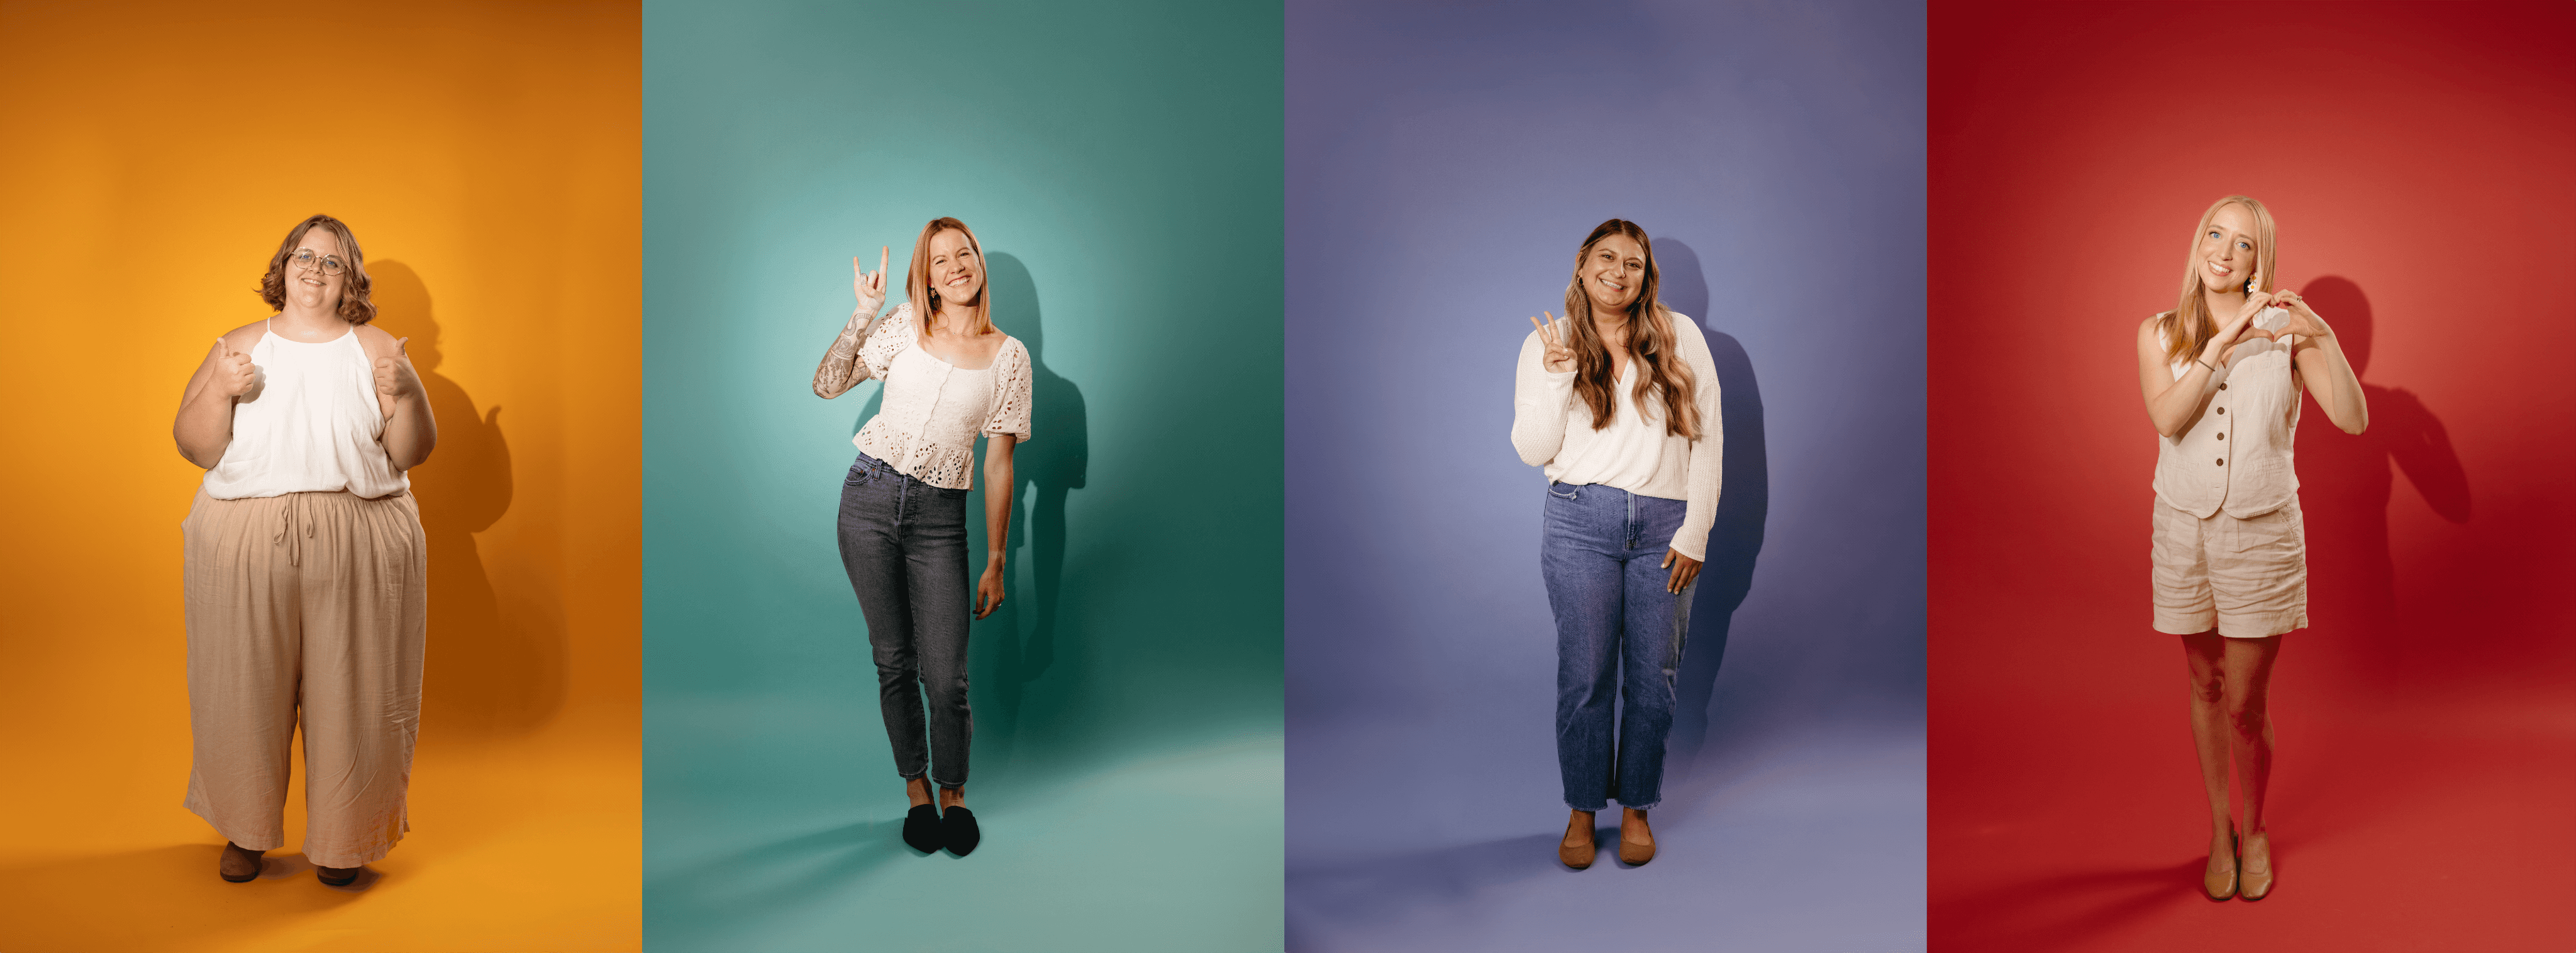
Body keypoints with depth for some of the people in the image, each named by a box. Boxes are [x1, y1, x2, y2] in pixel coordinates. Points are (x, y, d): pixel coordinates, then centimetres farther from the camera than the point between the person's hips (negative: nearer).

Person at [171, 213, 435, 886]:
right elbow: (194, 447, 3)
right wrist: (221, 391, -13)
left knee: (348, 697, 3)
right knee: (244, 691, 7)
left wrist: (406, 395, -15)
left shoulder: (375, 350, 7)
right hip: (246, 547, 1)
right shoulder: (239, 346, 9)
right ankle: (247, 830, 26)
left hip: (356, 551, -1)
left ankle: (341, 839, 18)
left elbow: (413, 453, 2)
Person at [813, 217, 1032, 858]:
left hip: (939, 517, -1)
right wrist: (863, 311, -5)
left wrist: (995, 564, 3)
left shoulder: (1009, 356, 3)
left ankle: (953, 791, 21)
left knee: (947, 678, -5)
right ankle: (915, 788, 27)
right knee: (894, 660, 8)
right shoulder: (905, 327, 4)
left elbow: (998, 465, 3)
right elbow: (827, 385, 1)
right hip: (871, 498, 1)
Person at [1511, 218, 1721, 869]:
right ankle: (1582, 810, 18)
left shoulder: (1681, 338, 5)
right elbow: (1533, 451, 1)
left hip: (1664, 528, 1)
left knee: (1653, 678, 7)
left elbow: (1706, 440, 4)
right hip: (1581, 522, -1)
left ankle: (1637, 807, 23)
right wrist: (1556, 378, -12)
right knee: (1584, 676, 3)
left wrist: (1695, 533, -1)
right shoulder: (1546, 345, 5)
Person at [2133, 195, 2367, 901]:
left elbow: (2353, 420, -13)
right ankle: (2219, 831, 30)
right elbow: (2167, 418, -18)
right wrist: (2224, 338, -25)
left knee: (2246, 704, 2)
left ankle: (2257, 832, 26)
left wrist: (2325, 337, -26)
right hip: (2184, 528, 2)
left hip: (2263, 531, -2)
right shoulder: (2160, 333, 0)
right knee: (2205, 688, 14)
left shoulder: (2285, 329, -4)